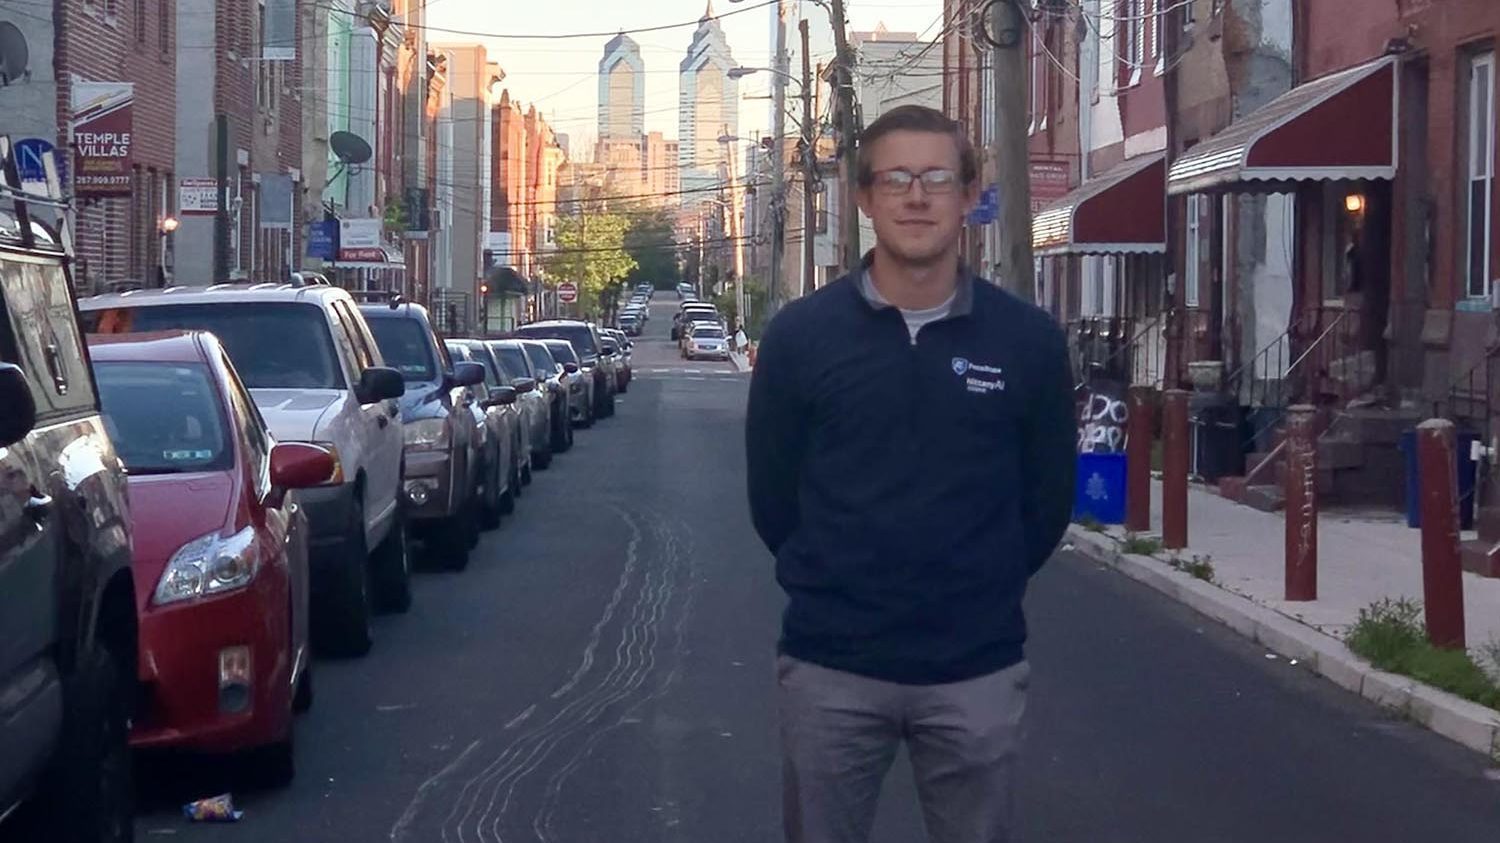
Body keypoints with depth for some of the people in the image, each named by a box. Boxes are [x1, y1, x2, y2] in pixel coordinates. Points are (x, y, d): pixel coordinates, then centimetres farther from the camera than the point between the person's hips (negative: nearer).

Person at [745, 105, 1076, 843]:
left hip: (978, 669, 1)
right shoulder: (799, 335, -2)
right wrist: (834, 589, 9)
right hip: (829, 667, 0)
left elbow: (1048, 499, 8)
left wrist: (978, 593, 9)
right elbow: (772, 494, 6)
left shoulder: (1029, 340, -1)